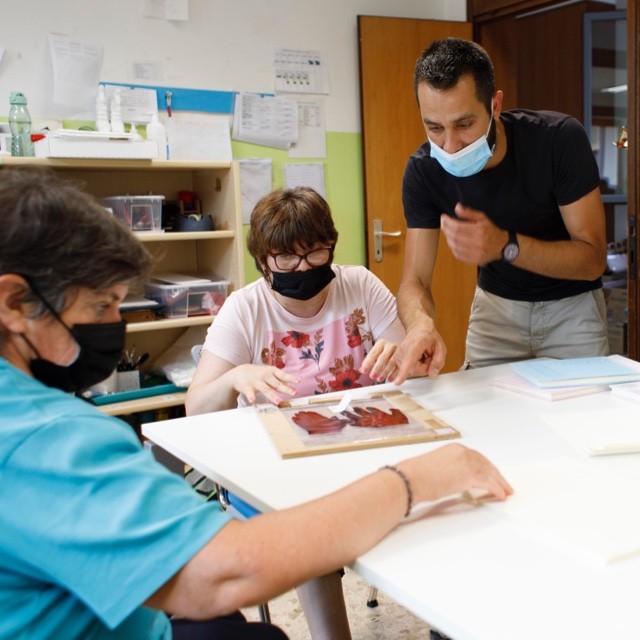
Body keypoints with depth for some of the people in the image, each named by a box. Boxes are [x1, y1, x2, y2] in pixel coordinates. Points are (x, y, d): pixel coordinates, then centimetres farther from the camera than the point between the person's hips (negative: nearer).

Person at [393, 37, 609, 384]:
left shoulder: (561, 139, -26)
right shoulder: (423, 169, -19)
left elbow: (593, 258, -23)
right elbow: (414, 280, -19)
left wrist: (506, 245, -41)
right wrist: (421, 323, -43)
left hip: (571, 304, -1)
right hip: (497, 304, 2)